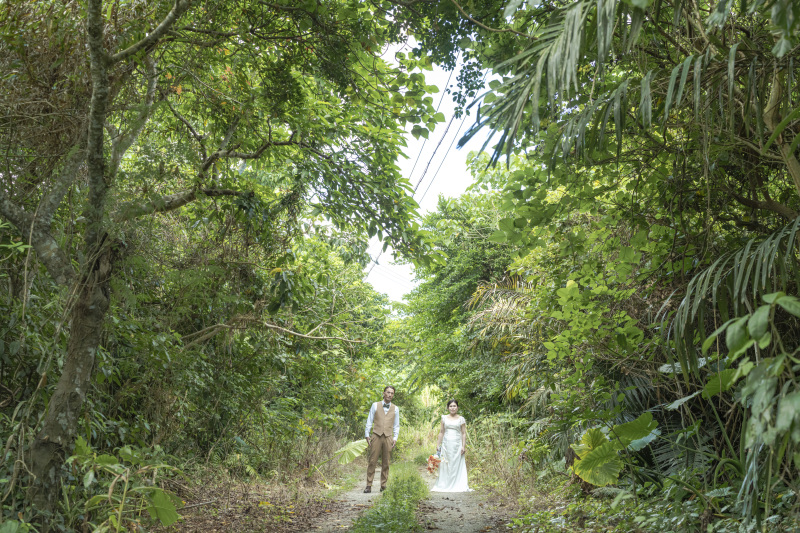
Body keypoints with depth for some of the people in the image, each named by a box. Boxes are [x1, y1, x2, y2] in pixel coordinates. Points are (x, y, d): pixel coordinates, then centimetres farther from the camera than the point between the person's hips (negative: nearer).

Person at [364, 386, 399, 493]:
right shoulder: (375, 405, 9)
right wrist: (367, 435, 2)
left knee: (386, 463, 2)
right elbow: (369, 421, 9)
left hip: (388, 437, 1)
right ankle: (369, 485, -1)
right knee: (372, 461, -5)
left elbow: (396, 425, 15)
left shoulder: (395, 409, 12)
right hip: (376, 436, -1)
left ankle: (383, 486, 10)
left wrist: (395, 438, 4)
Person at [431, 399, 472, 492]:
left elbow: (464, 433, 1)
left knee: (457, 465, -2)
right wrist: (438, 444, 8)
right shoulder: (444, 418, 9)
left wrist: (463, 446, -7)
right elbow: (441, 432, 12)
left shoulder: (461, 419, 3)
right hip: (446, 444, 2)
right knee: (446, 465, 2)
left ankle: (458, 486, 4)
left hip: (457, 445, -2)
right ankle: (445, 485, 8)